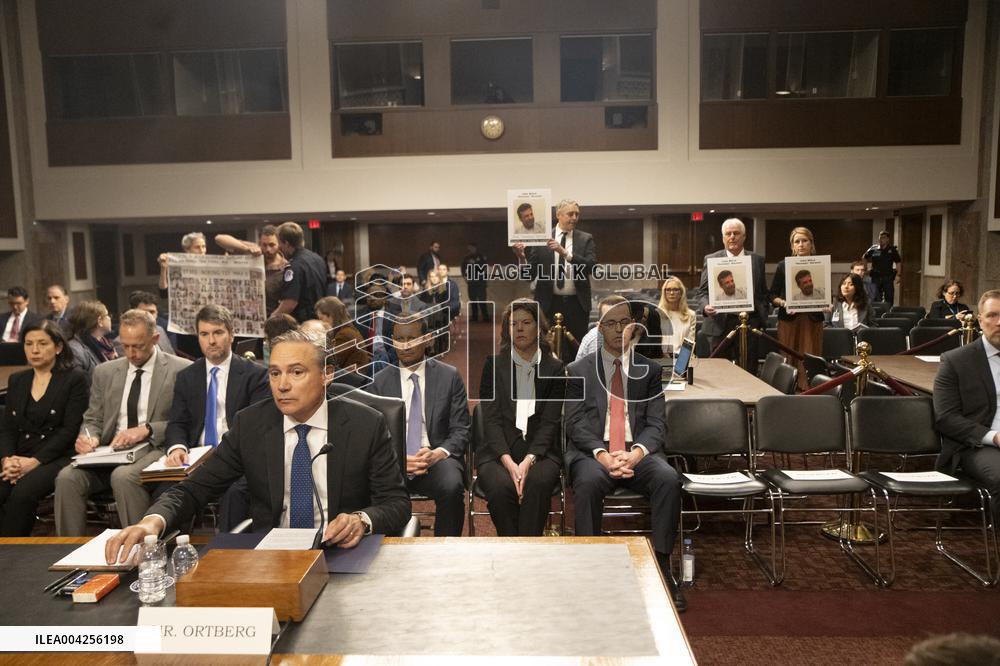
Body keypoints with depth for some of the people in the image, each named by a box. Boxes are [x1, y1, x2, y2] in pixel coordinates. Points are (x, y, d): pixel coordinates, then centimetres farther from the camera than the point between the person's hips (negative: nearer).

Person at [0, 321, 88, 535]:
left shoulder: (75, 379, 0)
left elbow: (70, 429, -7)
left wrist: (35, 461, -16)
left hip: (57, 458, -4)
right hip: (19, 459, 4)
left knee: (23, 493, -31)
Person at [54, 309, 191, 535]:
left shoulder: (181, 370, -1)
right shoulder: (105, 372, 15)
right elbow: (93, 419, 19)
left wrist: (147, 429, -17)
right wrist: (88, 437, -4)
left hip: (155, 449, -5)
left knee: (123, 476, -34)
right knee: (67, 477, -22)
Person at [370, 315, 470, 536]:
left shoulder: (449, 376, 6)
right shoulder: (380, 381, 9)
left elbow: (461, 430, 4)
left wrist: (438, 453, -16)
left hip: (437, 459, 0)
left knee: (452, 487, -33)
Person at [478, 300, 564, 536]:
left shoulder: (555, 369, 9)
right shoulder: (494, 364, 9)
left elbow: (550, 421, 1)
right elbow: (491, 418, 0)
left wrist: (528, 461, -16)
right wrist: (508, 462, -15)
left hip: (539, 451, 0)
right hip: (498, 452, 0)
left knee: (537, 483, -33)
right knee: (501, 487, -31)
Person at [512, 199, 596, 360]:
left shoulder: (586, 239, 6)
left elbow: (591, 266, -10)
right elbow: (529, 274, 1)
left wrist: (565, 253, -21)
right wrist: (521, 257, -19)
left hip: (577, 304, 1)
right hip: (550, 304, -1)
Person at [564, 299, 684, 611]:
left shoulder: (649, 370, 12)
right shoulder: (579, 370, 8)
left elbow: (655, 424, 5)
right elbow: (575, 423, 0)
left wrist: (637, 452, -17)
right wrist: (602, 454, -18)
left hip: (637, 452, 2)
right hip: (592, 452, -1)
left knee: (669, 478, -29)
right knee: (589, 481, -35)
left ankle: (661, 567, -18)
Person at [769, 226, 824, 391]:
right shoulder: (783, 266, 4)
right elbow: (772, 295, 6)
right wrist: (783, 302, -13)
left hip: (813, 320, 1)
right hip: (789, 319, -1)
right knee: (788, 362, -1)